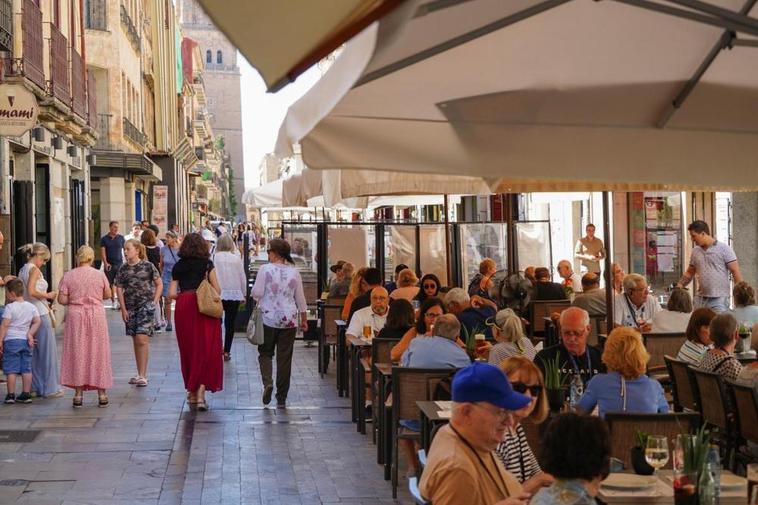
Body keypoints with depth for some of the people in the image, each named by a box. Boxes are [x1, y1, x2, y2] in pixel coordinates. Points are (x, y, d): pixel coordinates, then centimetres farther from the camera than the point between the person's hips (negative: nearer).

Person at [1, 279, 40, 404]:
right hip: (25, 341, 5)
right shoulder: (32, 307, 8)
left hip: (11, 341, -5)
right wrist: (30, 334, 5)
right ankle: (26, 394, 8)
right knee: (26, 369, 7)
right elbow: (37, 322, 6)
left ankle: (11, 395, 0)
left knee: (11, 369, -1)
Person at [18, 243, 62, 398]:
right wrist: (48, 296, -10)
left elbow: (22, 293, 14)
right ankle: (50, 388, 4)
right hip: (40, 314, -8)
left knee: (35, 352, 13)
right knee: (48, 351, 0)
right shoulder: (34, 270, -12)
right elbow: (31, 292, -24)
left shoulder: (22, 270, 13)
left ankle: (38, 386, 17)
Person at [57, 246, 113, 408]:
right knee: (98, 353, 7)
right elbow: (108, 295, 7)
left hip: (75, 316, 0)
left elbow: (62, 300, -7)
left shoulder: (68, 275, -5)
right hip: (96, 315, 0)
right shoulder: (100, 275, -3)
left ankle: (78, 394, 8)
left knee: (77, 353, 7)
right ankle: (102, 394, 11)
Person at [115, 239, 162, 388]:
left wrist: (154, 302, -5)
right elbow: (119, 289, 8)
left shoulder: (148, 266, -4)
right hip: (130, 307, 5)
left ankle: (143, 376, -10)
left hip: (146, 305, -4)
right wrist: (123, 309, 1)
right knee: (135, 341, 10)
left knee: (142, 339, -13)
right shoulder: (123, 269, 6)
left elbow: (159, 284, 2)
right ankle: (140, 374, 19)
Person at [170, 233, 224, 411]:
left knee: (188, 350, 14)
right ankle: (201, 391, -13)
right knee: (206, 350, -1)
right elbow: (217, 290, -2)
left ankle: (191, 391, 22)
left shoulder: (178, 266, 7)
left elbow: (172, 293, 2)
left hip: (183, 309, 3)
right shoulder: (207, 264, 0)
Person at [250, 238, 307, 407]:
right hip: (289, 319, 2)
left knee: (265, 353, 13)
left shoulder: (265, 269, -8)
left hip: (268, 318, -2)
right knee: (284, 358, 6)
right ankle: (281, 397, 9)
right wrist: (304, 319, 18)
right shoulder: (294, 272, 2)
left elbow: (256, 293, -10)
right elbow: (300, 298, 8)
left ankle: (267, 382, -13)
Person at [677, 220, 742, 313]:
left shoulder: (723, 249, -4)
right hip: (701, 298, 5)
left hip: (719, 299, -5)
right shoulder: (695, 251, 11)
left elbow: (735, 272, -6)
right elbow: (690, 273, 21)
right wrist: (680, 285, 3)